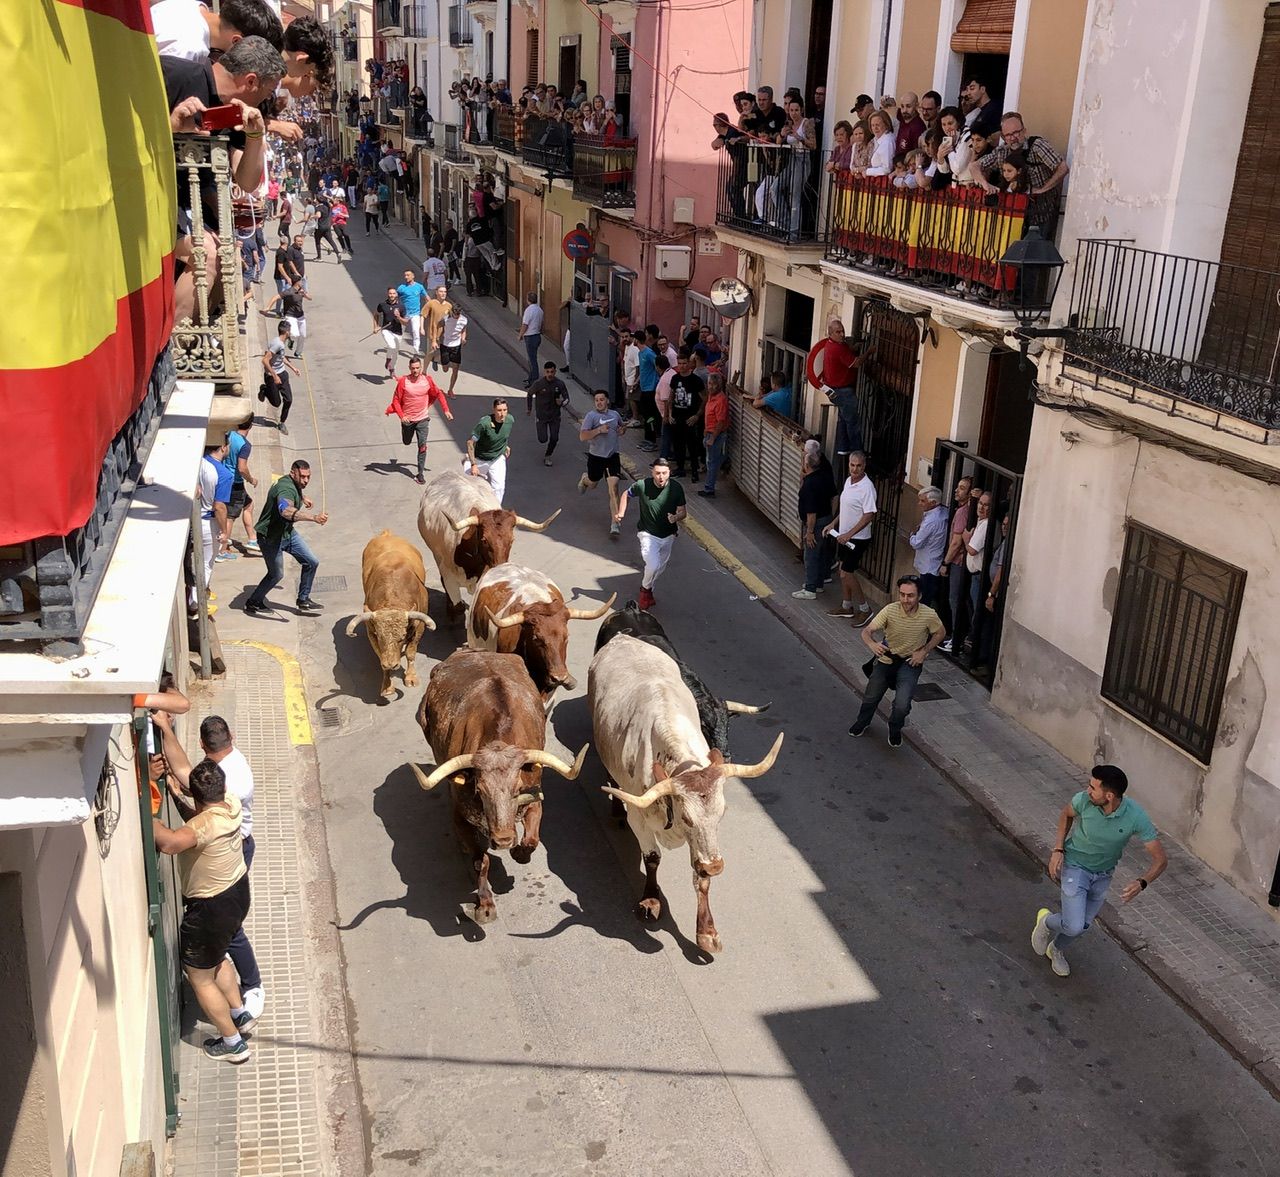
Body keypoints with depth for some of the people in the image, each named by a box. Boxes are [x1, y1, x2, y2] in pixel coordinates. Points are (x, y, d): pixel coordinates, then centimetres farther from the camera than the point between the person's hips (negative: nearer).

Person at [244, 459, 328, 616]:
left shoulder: (294, 484, -2)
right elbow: (286, 511, -56)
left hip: (288, 532, 9)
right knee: (276, 574, 3)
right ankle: (253, 603, 26)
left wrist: (303, 498, 36)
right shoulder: (286, 488, -33)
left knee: (311, 562, 7)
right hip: (270, 537, -9)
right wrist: (314, 517, -68)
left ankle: (303, 601, 22)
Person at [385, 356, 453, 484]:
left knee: (422, 446, -8)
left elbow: (439, 394, 5)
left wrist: (446, 410, -1)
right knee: (407, 442, 21)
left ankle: (421, 473, -2)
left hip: (422, 419, 0)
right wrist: (401, 416, -23)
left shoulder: (427, 380, -9)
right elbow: (396, 401, -10)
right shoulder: (403, 381, -15)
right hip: (407, 419, 0)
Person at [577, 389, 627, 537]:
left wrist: (623, 430, 4)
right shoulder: (591, 415, -10)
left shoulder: (615, 414, 6)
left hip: (613, 456, 2)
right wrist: (599, 430, -26)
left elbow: (623, 426, 28)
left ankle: (615, 523, -11)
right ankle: (584, 479, 61)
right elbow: (582, 436, -19)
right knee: (592, 484, 20)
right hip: (596, 456, -2)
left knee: (613, 488, -11)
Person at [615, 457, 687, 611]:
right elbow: (627, 495, 1)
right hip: (648, 534, -3)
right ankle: (645, 589, 11)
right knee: (653, 566, -21)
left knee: (660, 568, 20)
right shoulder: (642, 486, -21)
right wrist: (620, 513, -7)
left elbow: (683, 511, -8)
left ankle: (648, 590, 49)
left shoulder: (676, 488, -18)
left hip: (668, 535, 3)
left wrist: (676, 517, -30)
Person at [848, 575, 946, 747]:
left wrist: (924, 651, -10)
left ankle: (895, 729, 20)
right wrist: (872, 644, -44)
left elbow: (940, 633, 1)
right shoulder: (890, 610, -22)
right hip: (886, 658, 1)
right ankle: (863, 721, 49)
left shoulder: (929, 615, -20)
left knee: (902, 705, -16)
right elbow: (867, 631, -21)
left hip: (910, 662, -1)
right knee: (870, 698, 12)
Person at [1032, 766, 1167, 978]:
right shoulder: (1084, 800, -27)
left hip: (1103, 874, 2)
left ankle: (1056, 949, 50)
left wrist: (1141, 883, -41)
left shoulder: (1136, 817, -29)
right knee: (1074, 927, -14)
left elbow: (1160, 860, -23)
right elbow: (1066, 813, -1)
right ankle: (1047, 921, 20)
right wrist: (1058, 849, -8)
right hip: (1075, 866, -2)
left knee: (1082, 925, 18)